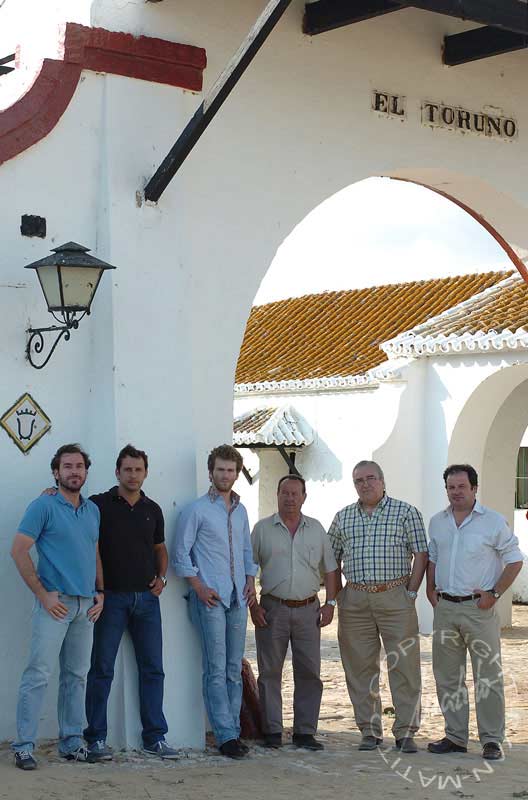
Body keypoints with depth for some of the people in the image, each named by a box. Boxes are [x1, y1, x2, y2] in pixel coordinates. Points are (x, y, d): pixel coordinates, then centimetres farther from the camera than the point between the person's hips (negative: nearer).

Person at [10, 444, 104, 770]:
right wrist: (43, 594, -13)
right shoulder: (44, 505, -5)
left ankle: (72, 741, 18)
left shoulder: (93, 510, 14)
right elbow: (19, 550, -10)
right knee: (39, 673, -9)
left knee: (77, 675, 10)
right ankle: (25, 746, -5)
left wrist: (100, 592, 10)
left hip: (86, 605, 6)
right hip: (55, 602, -6)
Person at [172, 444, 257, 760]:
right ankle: (226, 736, -6)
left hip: (238, 599, 6)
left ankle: (233, 730, 13)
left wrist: (250, 581, 9)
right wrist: (199, 587, -10)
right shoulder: (196, 510, -2)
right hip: (210, 598, -6)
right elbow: (181, 554, -4)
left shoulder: (240, 511, 16)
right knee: (216, 669, -7)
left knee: (234, 670, 8)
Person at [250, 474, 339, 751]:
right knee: (270, 672, 1)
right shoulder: (262, 529, 4)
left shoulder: (316, 529, 10)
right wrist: (253, 605, -4)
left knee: (309, 672, 2)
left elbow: (330, 568, 13)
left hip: (307, 609, 2)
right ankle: (272, 731, 8)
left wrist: (330, 603, 4)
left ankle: (305, 731, 8)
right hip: (272, 608, -2)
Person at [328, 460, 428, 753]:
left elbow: (421, 554, 0)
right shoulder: (343, 517, 12)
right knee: (360, 668, 5)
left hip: (395, 598, -3)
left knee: (404, 666, -4)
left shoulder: (406, 512, 2)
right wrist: (336, 595, 7)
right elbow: (331, 559, 16)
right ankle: (370, 731, 14)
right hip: (355, 601, 3)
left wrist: (411, 593, -7)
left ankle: (406, 732, 3)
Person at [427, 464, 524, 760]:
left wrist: (495, 593, -9)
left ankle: (492, 740, 2)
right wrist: (431, 589, 9)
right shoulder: (438, 522, 11)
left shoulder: (493, 521, -5)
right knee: (447, 677, 9)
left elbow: (515, 560, -2)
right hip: (445, 608, 5)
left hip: (479, 608, -5)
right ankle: (456, 736, 19)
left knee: (488, 677, -4)